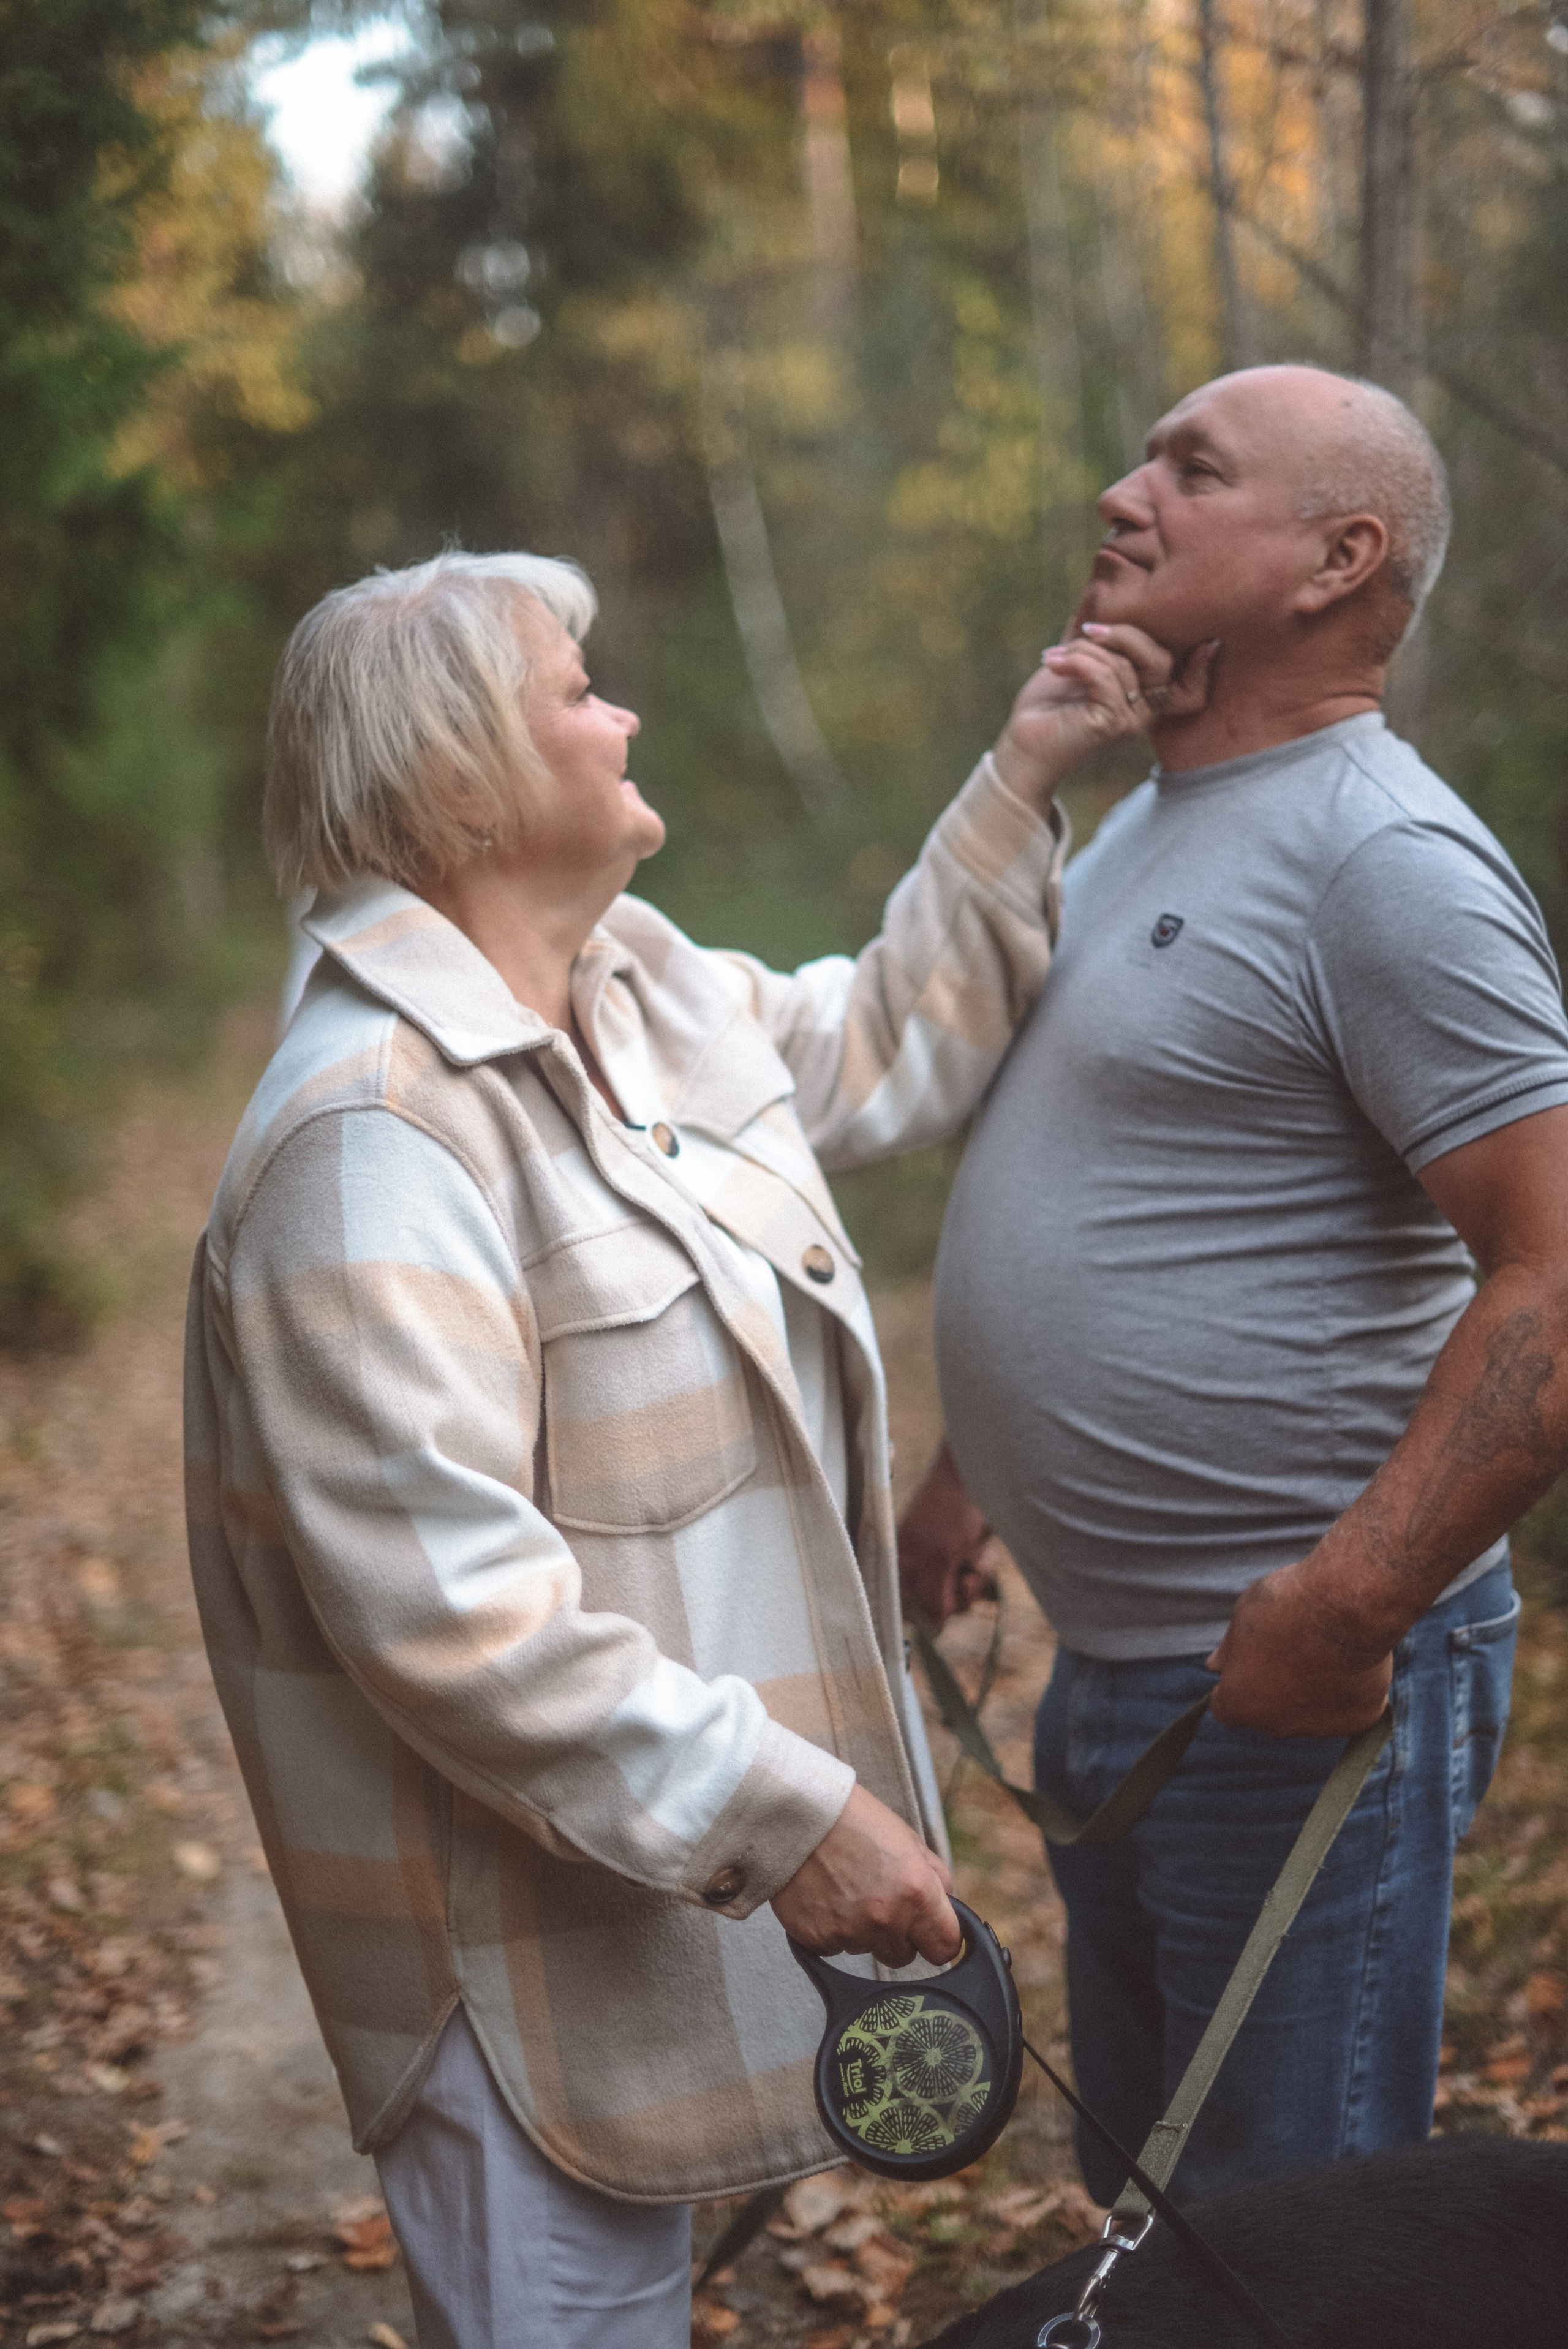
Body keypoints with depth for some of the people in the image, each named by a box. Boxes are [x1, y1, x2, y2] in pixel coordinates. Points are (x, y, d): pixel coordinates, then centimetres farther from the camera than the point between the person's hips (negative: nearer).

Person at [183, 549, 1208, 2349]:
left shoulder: (641, 984, 4)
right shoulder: (369, 1136, -27)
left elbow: (883, 1050, 22)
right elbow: (441, 1597, -31)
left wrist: (1024, 784, 15)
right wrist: (783, 1813, -28)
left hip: (673, 1850, 9)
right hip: (533, 1928, -9)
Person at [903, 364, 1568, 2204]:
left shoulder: (1382, 860, -18)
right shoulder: (1137, 827, 13)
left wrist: (1342, 1614, -27)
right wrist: (967, 1475, 21)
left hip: (1295, 1690, -9)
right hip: (1110, 1660, 9)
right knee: (1145, 2204, 23)